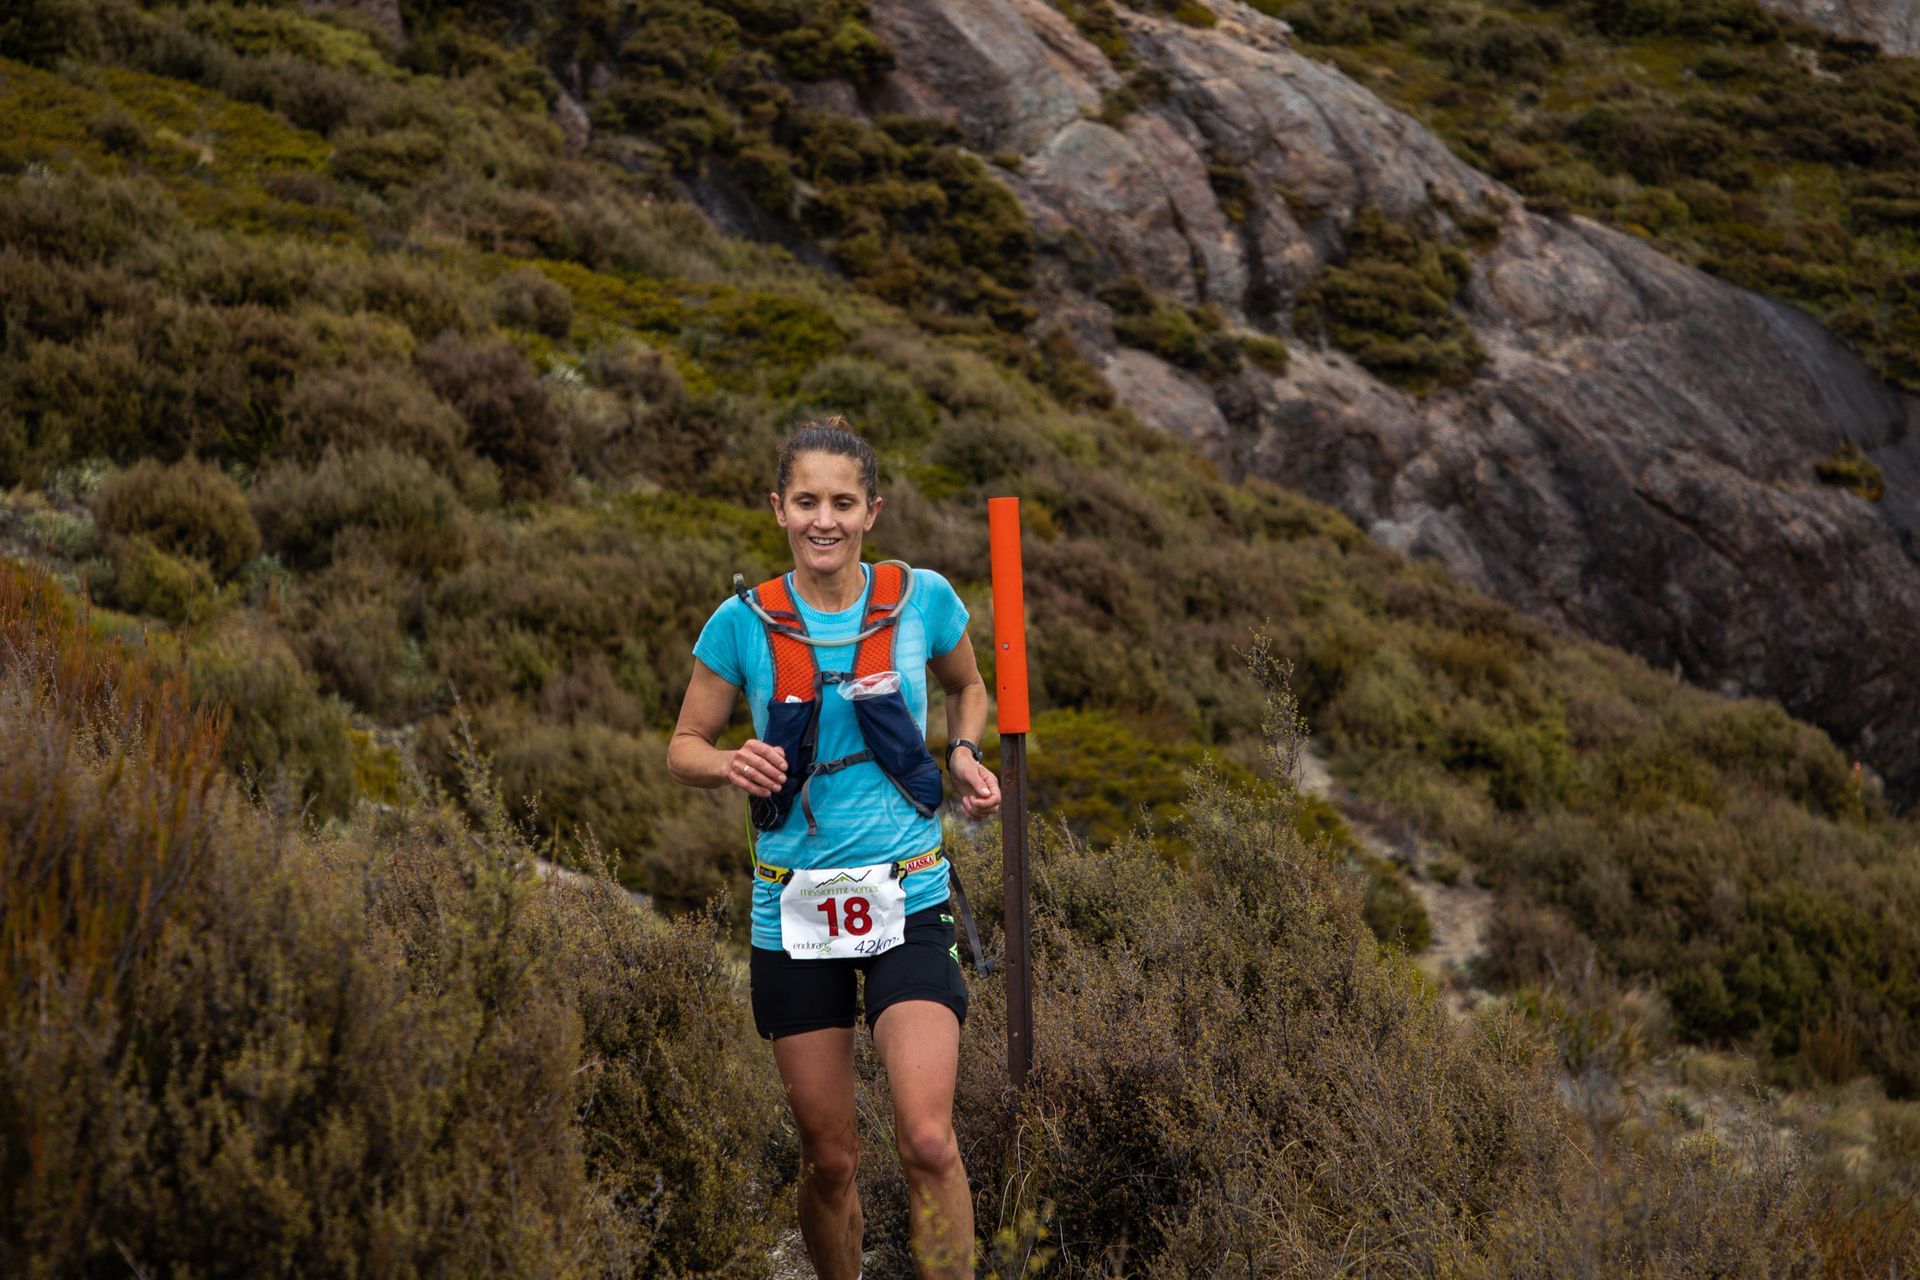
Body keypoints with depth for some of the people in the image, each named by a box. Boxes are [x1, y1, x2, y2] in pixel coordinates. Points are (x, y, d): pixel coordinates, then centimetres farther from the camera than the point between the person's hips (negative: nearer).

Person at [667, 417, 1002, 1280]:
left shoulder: (923, 598, -3)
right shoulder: (743, 622, -4)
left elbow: (967, 687, 18)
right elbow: (683, 748, 6)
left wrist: (964, 753, -2)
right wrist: (731, 764, -17)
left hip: (908, 897, 0)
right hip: (795, 909, 1)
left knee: (927, 1141, -15)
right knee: (828, 1158, 8)